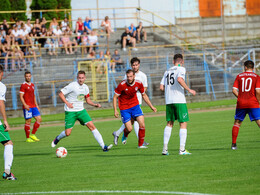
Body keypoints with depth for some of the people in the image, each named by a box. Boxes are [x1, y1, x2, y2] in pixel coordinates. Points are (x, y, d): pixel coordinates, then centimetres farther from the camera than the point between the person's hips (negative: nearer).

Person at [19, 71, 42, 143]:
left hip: (33, 106, 7)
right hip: (27, 107, -7)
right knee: (28, 121, -4)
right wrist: (25, 105, -23)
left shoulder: (32, 85, 16)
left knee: (39, 119, 1)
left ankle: (33, 134, 11)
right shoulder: (23, 85, -7)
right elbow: (21, 96, -12)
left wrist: (36, 105, 20)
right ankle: (28, 138, 4)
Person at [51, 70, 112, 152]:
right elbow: (61, 94, -10)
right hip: (70, 112, -5)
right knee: (67, 133, -3)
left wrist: (95, 104, -1)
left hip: (81, 111, 5)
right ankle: (57, 139, 34)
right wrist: (67, 103, -21)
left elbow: (88, 100, 17)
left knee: (92, 126, -10)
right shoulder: (72, 86, -14)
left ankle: (103, 146, -14)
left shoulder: (85, 87, 5)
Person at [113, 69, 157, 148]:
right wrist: (115, 110, -17)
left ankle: (140, 144, 5)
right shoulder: (122, 85, -20)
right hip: (124, 108, -3)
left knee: (142, 124, -11)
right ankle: (125, 135, 30)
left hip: (135, 106, 3)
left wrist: (151, 106, 9)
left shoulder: (139, 84, -9)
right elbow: (115, 97, -10)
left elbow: (144, 95, 9)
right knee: (129, 129, -8)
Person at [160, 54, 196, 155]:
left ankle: (165, 148, 6)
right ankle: (182, 149, -7)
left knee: (169, 124, 13)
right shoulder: (181, 69, -1)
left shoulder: (167, 71, 16)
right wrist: (189, 90, -13)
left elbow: (161, 87, 11)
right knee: (183, 124, 0)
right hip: (179, 100, -5)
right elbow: (179, 79, -21)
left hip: (168, 101, 5)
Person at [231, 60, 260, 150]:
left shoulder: (239, 76, 8)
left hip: (241, 103, 2)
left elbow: (234, 90, 1)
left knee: (237, 123, 13)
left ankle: (233, 144, 10)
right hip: (253, 103, -2)